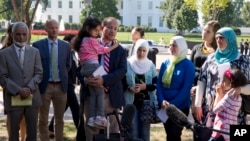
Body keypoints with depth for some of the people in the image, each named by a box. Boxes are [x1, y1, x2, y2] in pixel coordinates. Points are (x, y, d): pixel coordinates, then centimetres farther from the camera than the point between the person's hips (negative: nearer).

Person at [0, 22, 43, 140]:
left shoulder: (34, 52, 8)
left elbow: (39, 73, 3)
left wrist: (29, 88, -13)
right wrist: (18, 91, -16)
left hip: (32, 98, 2)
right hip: (13, 98, -2)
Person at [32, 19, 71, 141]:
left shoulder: (65, 45, 5)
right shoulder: (37, 45, -4)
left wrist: (63, 77, 9)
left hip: (61, 86, 3)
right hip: (44, 86, -2)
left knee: (59, 119, 11)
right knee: (43, 119, 6)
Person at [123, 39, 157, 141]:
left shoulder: (150, 65, 5)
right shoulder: (128, 64, -1)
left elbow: (156, 84, 3)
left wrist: (145, 86, -14)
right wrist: (129, 88, -19)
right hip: (132, 102, -2)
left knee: (145, 130, 8)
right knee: (133, 130, 0)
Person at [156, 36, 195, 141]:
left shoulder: (188, 65, -7)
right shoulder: (165, 63, 8)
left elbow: (186, 88, -13)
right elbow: (159, 83, 5)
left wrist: (172, 104, -17)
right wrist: (162, 100, -12)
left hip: (180, 106, -5)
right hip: (165, 107, 5)